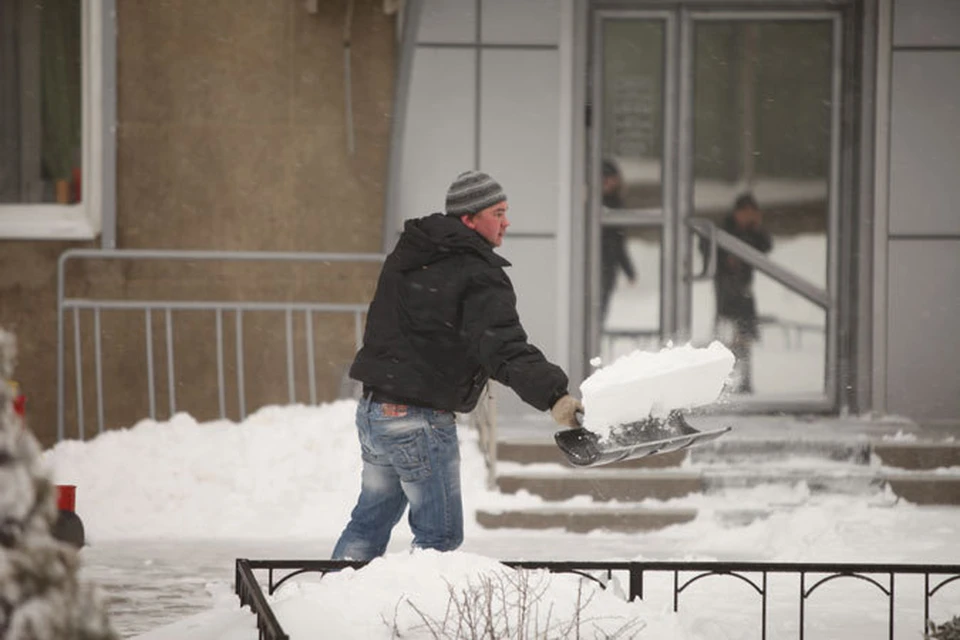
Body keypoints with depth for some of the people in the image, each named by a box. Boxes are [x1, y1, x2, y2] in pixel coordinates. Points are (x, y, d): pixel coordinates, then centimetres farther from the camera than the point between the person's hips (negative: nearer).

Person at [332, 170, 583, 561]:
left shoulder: (408, 253, 10)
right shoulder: (481, 278, -16)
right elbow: (504, 349, -29)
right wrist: (553, 396, -39)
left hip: (372, 409, 8)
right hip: (419, 421, -8)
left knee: (372, 518, 20)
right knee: (440, 533, 1)